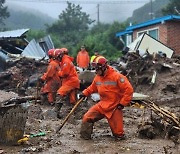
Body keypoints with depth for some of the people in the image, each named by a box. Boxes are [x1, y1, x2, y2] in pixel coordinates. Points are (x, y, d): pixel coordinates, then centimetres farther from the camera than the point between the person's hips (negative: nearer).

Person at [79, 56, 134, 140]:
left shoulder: (116, 76, -17)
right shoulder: (97, 77, 2)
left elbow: (129, 89, -17)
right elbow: (92, 87, 24)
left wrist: (123, 103, -16)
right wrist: (85, 93, 9)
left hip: (114, 107, -5)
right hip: (102, 105, 5)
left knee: (118, 133, 0)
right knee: (87, 118, -7)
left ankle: (119, 136, 34)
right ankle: (85, 136, 9)